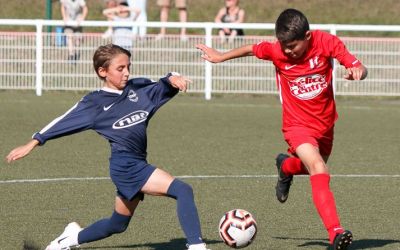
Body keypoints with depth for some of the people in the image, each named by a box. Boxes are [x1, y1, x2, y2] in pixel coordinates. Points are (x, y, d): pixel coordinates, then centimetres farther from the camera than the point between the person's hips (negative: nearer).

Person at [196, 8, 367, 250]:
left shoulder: (326, 42, -18)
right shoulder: (276, 50, -18)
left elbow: (360, 68, -17)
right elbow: (251, 49, 3)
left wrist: (357, 71, -41)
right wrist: (220, 57, 16)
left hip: (325, 122, 3)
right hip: (297, 124, -3)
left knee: (315, 167, 26)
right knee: (319, 169, -27)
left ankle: (286, 166, 61)